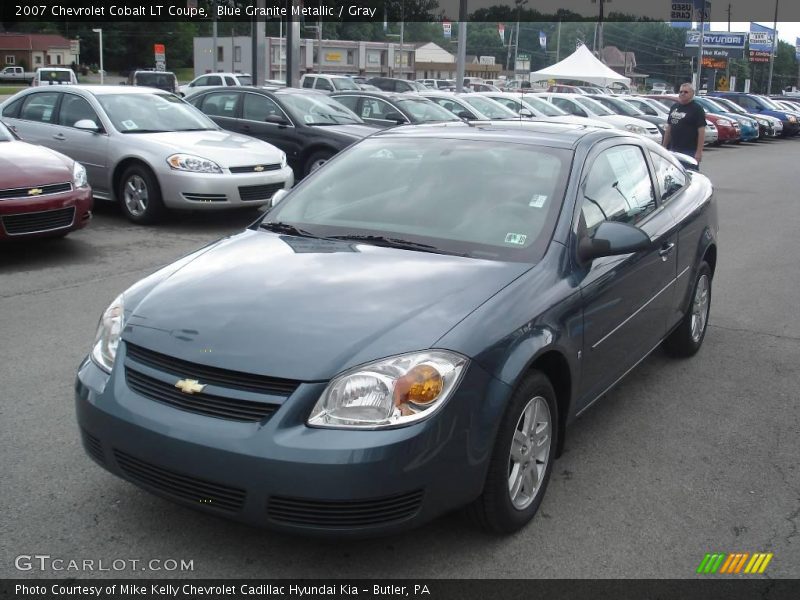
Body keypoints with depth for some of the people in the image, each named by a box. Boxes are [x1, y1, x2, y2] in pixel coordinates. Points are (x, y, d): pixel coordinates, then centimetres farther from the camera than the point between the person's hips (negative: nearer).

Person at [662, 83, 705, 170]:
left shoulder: (697, 109, -5)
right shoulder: (674, 107, 15)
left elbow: (701, 132, -11)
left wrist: (699, 152, -18)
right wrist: (665, 146, 15)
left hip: (689, 151, -7)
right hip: (674, 150, 7)